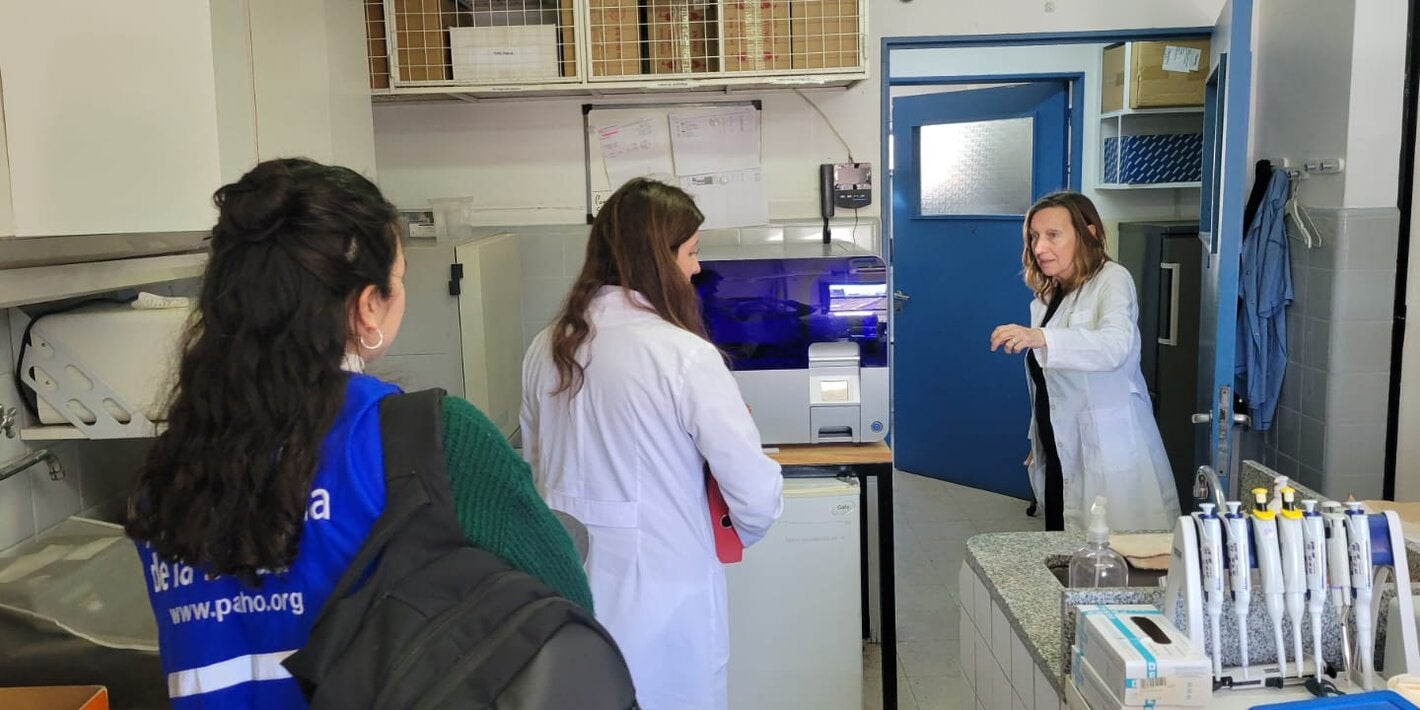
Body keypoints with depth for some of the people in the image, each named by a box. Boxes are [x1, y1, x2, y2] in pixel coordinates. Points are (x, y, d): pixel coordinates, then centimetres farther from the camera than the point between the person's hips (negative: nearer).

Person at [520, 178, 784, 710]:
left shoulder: (545, 348, 0)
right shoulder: (683, 355, -18)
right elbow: (758, 497, -16)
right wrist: (742, 532, 5)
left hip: (570, 590, 5)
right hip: (662, 600, -5)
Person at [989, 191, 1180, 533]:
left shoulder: (1112, 280, -8)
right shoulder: (1047, 297, 15)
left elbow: (1115, 345, -29)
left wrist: (1040, 338, -43)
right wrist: (1038, 442, 19)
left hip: (1107, 452, -7)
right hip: (1061, 454, 7)